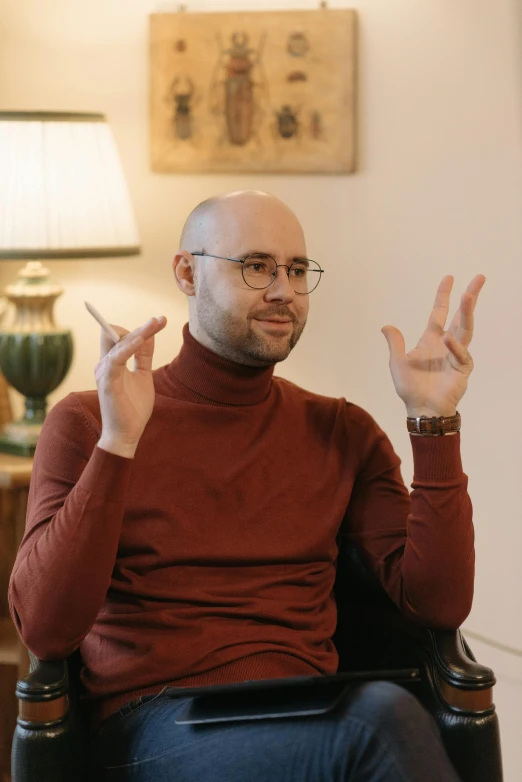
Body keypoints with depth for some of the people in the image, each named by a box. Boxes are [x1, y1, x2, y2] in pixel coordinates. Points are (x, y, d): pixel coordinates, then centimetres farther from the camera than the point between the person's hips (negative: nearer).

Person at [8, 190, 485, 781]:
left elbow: (438, 604, 3)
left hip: (309, 720, 4)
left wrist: (434, 422, -4)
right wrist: (118, 444, -18)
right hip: (153, 723, -4)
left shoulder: (341, 432, 14)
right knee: (379, 721, -33)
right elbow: (44, 632, -9)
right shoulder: (86, 423, 5)